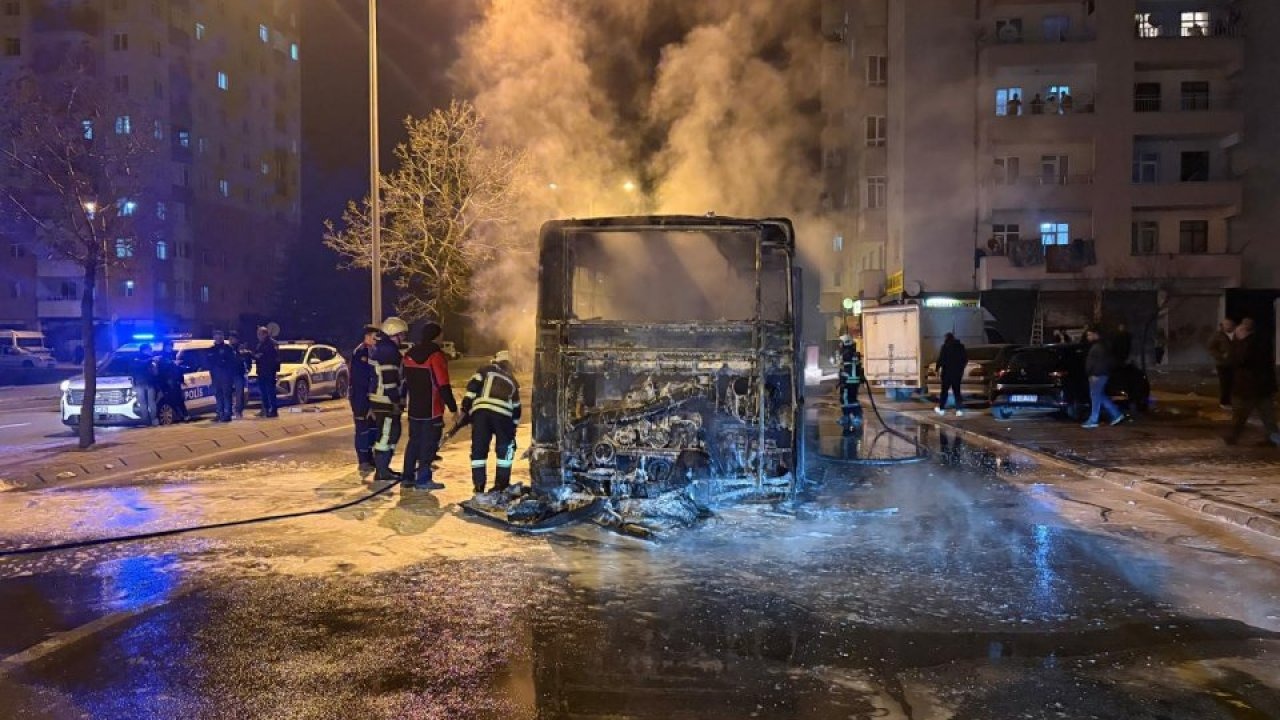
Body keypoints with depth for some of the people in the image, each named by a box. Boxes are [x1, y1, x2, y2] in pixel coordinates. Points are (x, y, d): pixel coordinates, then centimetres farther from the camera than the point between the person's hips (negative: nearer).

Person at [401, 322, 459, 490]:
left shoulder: (409, 355, 9)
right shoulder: (436, 355, -15)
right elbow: (443, 385, -18)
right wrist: (453, 407, -13)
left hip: (414, 408, 7)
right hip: (432, 410, -7)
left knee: (414, 441, 16)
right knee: (429, 443, -1)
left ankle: (408, 476, 19)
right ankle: (423, 479, -2)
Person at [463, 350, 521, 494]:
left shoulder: (486, 370, 25)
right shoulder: (512, 380, 33)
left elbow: (472, 386, 8)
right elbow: (516, 407, 35)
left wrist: (465, 409, 6)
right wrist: (513, 428, 41)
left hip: (480, 410, -1)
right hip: (502, 413, 1)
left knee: (478, 448, 12)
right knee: (506, 448, 19)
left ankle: (479, 486, 12)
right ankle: (501, 484, 16)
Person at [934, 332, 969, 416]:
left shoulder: (945, 347, -8)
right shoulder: (961, 346, 7)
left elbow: (941, 359, -13)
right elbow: (966, 359, 13)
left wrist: (938, 369, -3)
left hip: (947, 372, -4)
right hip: (958, 372, 4)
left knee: (944, 390, 7)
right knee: (957, 391, 8)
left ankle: (941, 409, 15)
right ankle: (959, 410, -1)